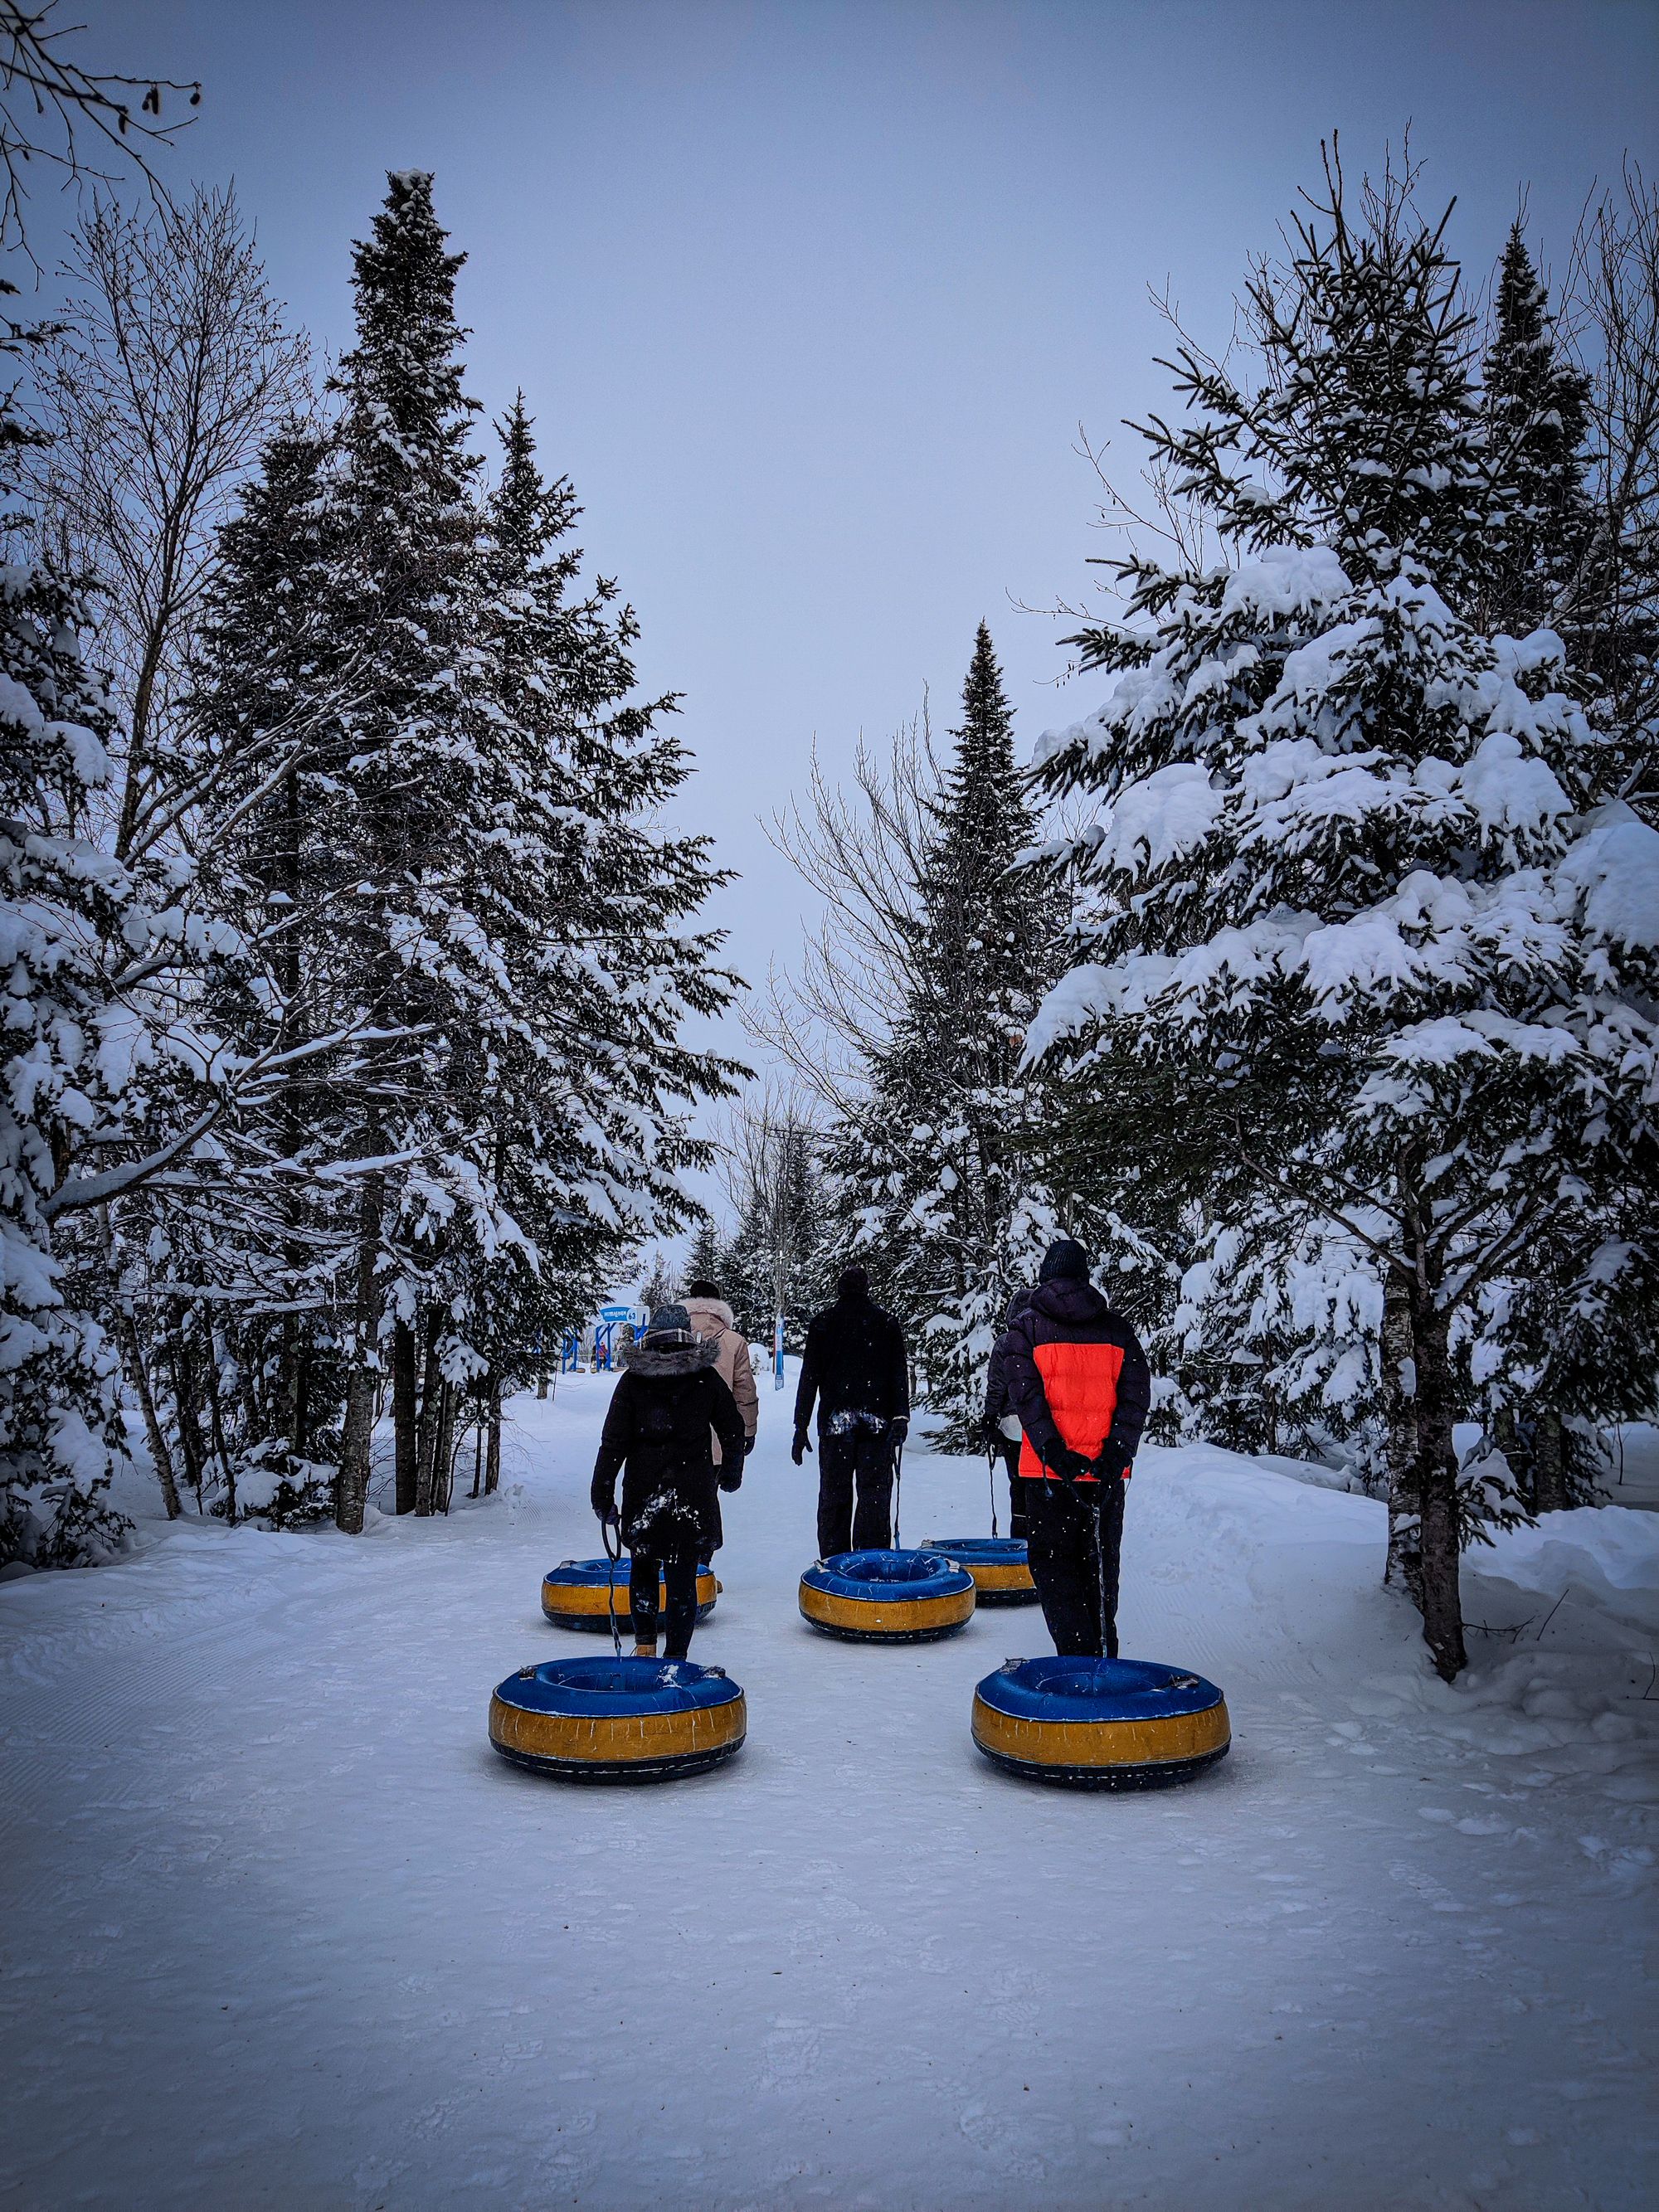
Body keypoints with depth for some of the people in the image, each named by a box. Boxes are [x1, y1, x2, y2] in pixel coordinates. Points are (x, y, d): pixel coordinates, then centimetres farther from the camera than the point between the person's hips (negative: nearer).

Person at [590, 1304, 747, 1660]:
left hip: (643, 1493, 0)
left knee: (643, 1569, 19)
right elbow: (733, 1430, 7)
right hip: (693, 1494, 0)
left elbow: (613, 1443, -5)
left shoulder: (632, 1380, -3)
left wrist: (602, 1494, 0)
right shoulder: (707, 1378, -2)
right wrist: (730, 1474, 24)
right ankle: (676, 1655, 6)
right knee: (682, 1577, 6)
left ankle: (645, 1643, 12)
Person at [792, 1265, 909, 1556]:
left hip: (834, 1420, 0)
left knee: (834, 1494, 5)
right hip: (877, 1421, 0)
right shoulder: (886, 1321, 7)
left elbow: (809, 1377, 4)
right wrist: (901, 1416, -4)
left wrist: (800, 1427, 5)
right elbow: (900, 1372, -1)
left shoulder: (822, 1322, 6)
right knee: (875, 1493, 1)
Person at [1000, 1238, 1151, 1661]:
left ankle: (1079, 1658, -7)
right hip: (1108, 1470, 3)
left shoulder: (1025, 1328, 1)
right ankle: (1103, 1661, 21)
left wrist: (1054, 1452, -17)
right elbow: (1136, 1398, 0)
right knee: (1100, 1563, 15)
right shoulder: (1117, 1329, 9)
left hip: (1051, 1469, -3)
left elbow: (1027, 1396, -11)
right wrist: (1115, 1454, -8)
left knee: (1051, 1561, 5)